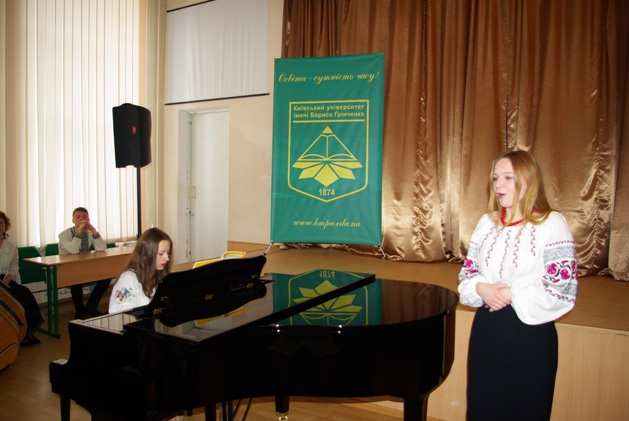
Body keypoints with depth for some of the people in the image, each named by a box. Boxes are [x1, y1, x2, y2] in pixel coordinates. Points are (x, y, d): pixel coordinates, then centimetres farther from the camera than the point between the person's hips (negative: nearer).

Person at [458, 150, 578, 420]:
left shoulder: (552, 223, -10)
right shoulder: (487, 222, 5)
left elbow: (563, 287, -14)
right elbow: (468, 271, 8)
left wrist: (512, 295, -18)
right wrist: (481, 288, -12)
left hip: (530, 331, -4)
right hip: (486, 328, 5)